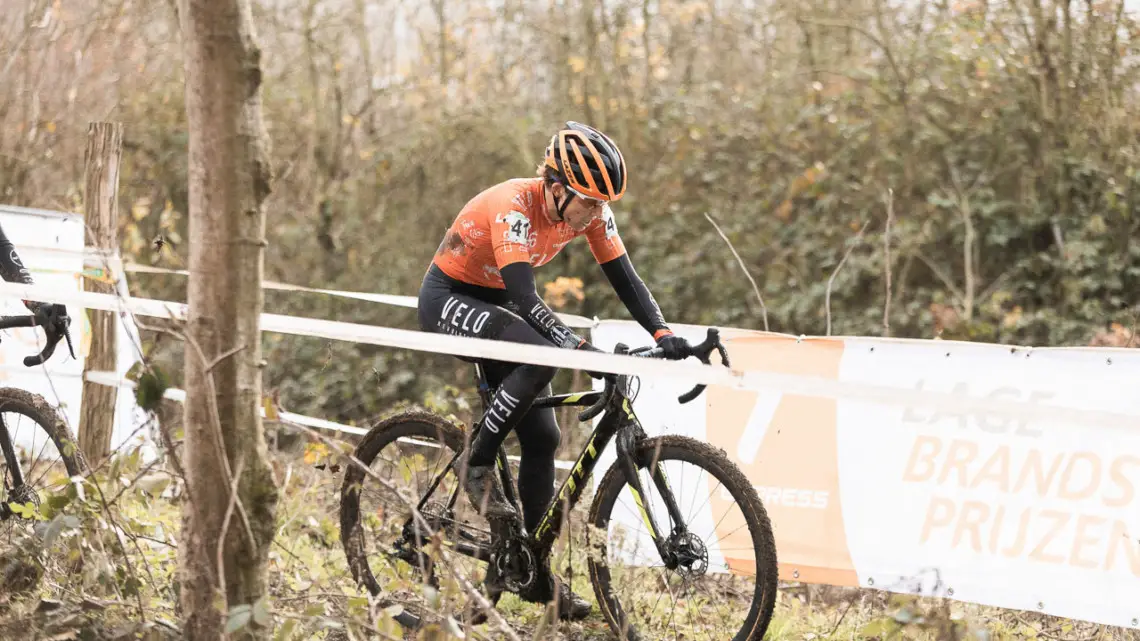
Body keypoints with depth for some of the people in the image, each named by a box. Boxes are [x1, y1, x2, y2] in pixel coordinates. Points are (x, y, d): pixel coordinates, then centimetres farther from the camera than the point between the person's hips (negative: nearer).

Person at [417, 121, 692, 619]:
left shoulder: (590, 209, -13)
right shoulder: (514, 206, -33)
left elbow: (624, 279, -12)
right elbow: (525, 298, -40)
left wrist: (663, 334, -29)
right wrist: (581, 349, -51)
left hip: (496, 305, 7)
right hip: (448, 301, -7)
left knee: (542, 437, 0)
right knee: (539, 355, -34)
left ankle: (537, 574, 8)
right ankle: (477, 463, -15)